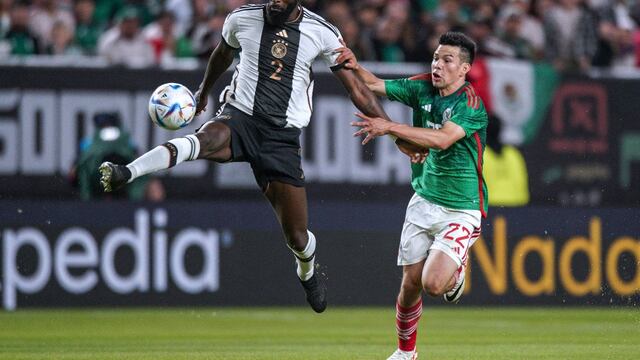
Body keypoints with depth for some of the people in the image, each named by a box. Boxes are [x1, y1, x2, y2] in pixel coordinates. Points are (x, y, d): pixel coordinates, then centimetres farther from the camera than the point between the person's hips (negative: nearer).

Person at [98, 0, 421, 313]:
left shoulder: (322, 33, -4)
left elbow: (356, 88, 3)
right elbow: (223, 53, 22)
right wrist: (203, 91, 39)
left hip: (283, 137, 0)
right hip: (240, 117, 0)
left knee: (297, 237, 2)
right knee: (207, 138, -39)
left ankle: (307, 273, 38)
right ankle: (125, 174, -53)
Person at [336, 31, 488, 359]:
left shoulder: (471, 105, -17)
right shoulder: (423, 88, 2)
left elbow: (442, 138, -31)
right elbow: (374, 85, 5)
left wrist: (390, 127, -32)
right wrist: (354, 67, -17)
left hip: (460, 210, -5)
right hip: (423, 202, 5)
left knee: (433, 283, -20)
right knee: (410, 285, 5)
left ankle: (457, 271, 16)